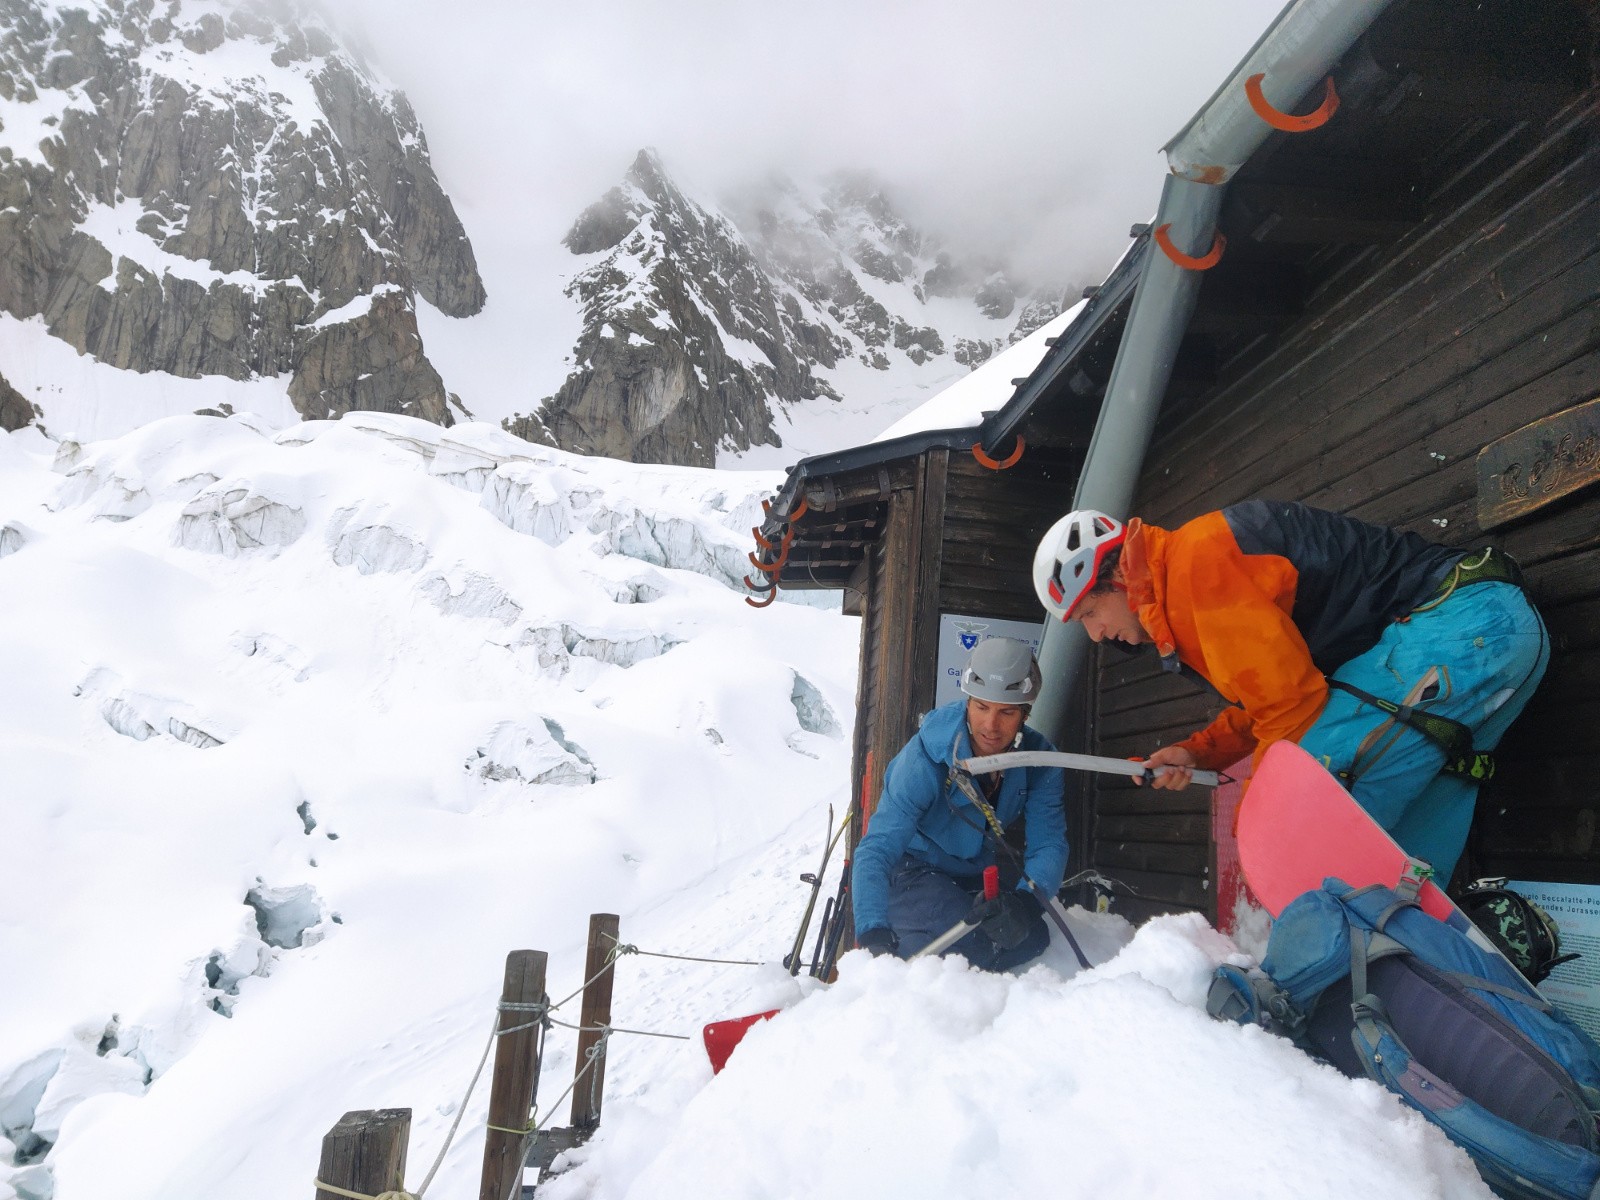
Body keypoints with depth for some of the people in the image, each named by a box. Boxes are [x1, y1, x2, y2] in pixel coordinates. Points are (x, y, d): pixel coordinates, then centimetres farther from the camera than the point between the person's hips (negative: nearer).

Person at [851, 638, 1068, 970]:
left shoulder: (1038, 761, -15)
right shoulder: (925, 759, -29)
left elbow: (1048, 842, -21)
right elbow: (876, 849, -36)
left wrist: (1025, 901, -44)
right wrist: (873, 932, -52)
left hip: (976, 879, 5)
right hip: (912, 870, -5)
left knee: (1032, 937, -18)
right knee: (974, 940, -30)